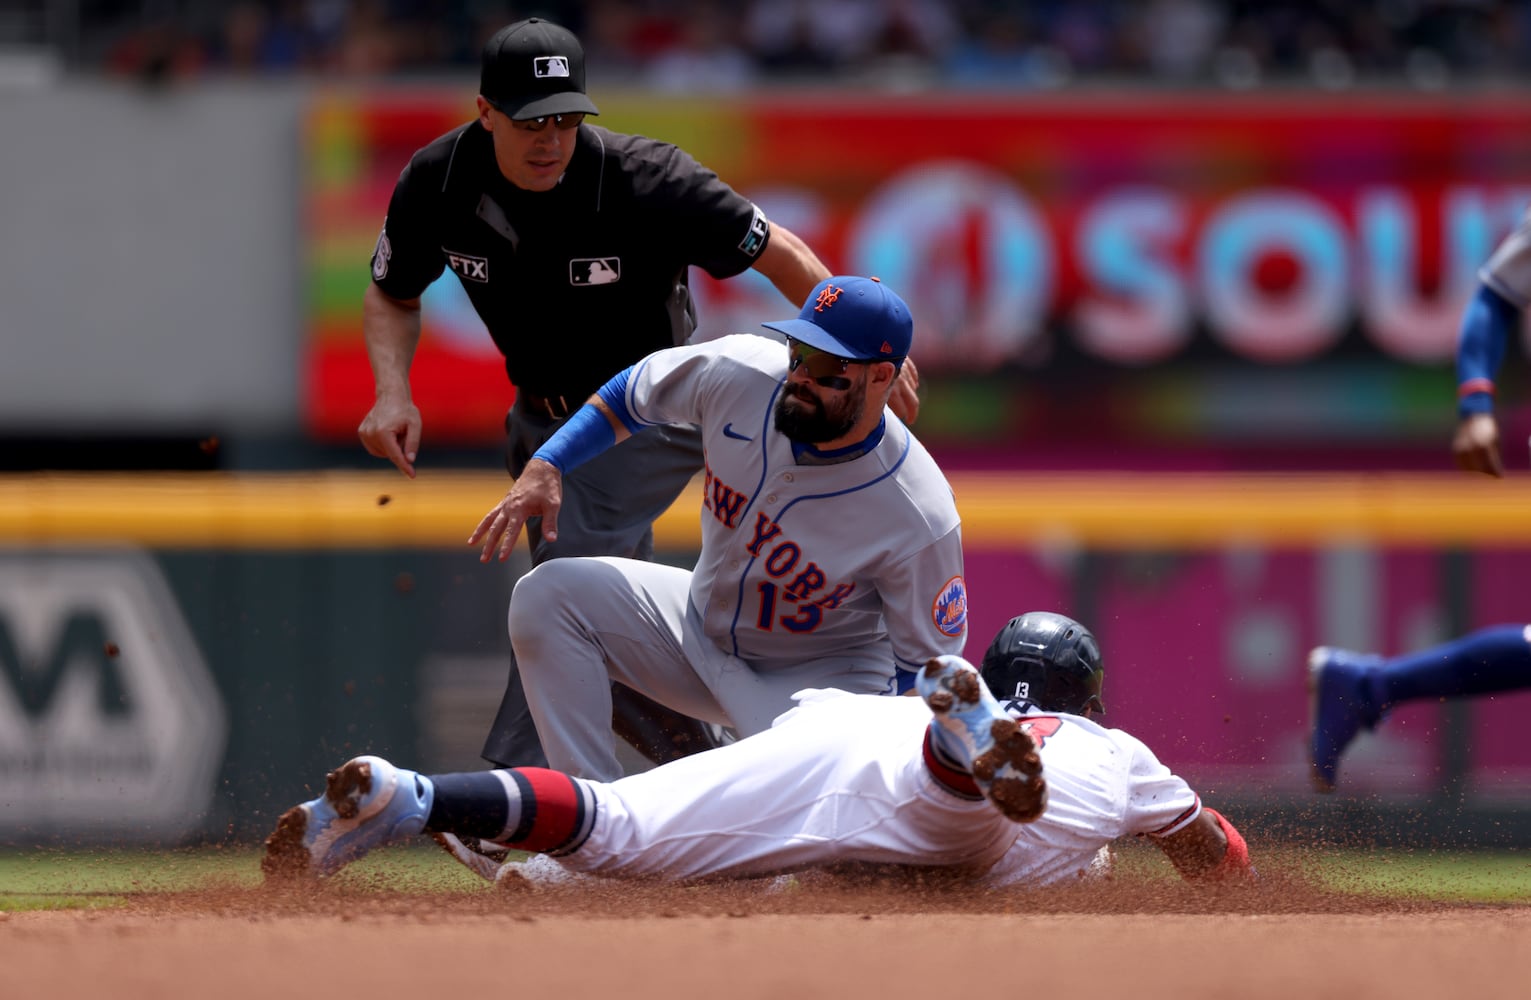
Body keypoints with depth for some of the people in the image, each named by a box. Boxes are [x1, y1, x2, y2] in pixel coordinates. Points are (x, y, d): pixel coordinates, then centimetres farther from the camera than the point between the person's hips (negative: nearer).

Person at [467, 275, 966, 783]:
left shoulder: (923, 520, -30)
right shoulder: (738, 372, -20)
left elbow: (927, 668, -18)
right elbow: (626, 397, 1)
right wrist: (543, 467, -12)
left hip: (825, 681, -5)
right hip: (700, 628, 5)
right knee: (546, 596, -13)